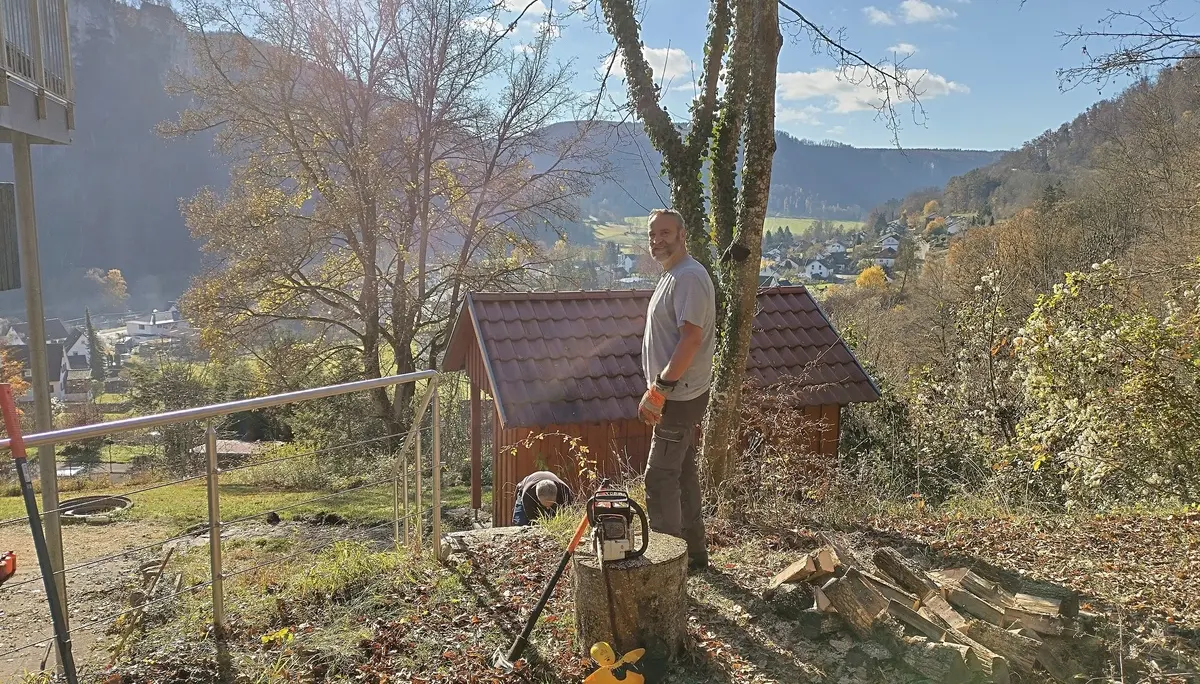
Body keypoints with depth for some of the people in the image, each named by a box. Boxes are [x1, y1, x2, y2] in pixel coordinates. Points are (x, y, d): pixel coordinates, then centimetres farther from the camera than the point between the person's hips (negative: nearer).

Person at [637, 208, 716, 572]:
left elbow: (692, 338, -26)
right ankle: (694, 552, 27)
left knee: (659, 478, -7)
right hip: (677, 395, 10)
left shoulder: (689, 276, -17)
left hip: (679, 397, -10)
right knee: (682, 473, 16)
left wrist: (659, 389, -25)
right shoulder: (672, 275, 16)